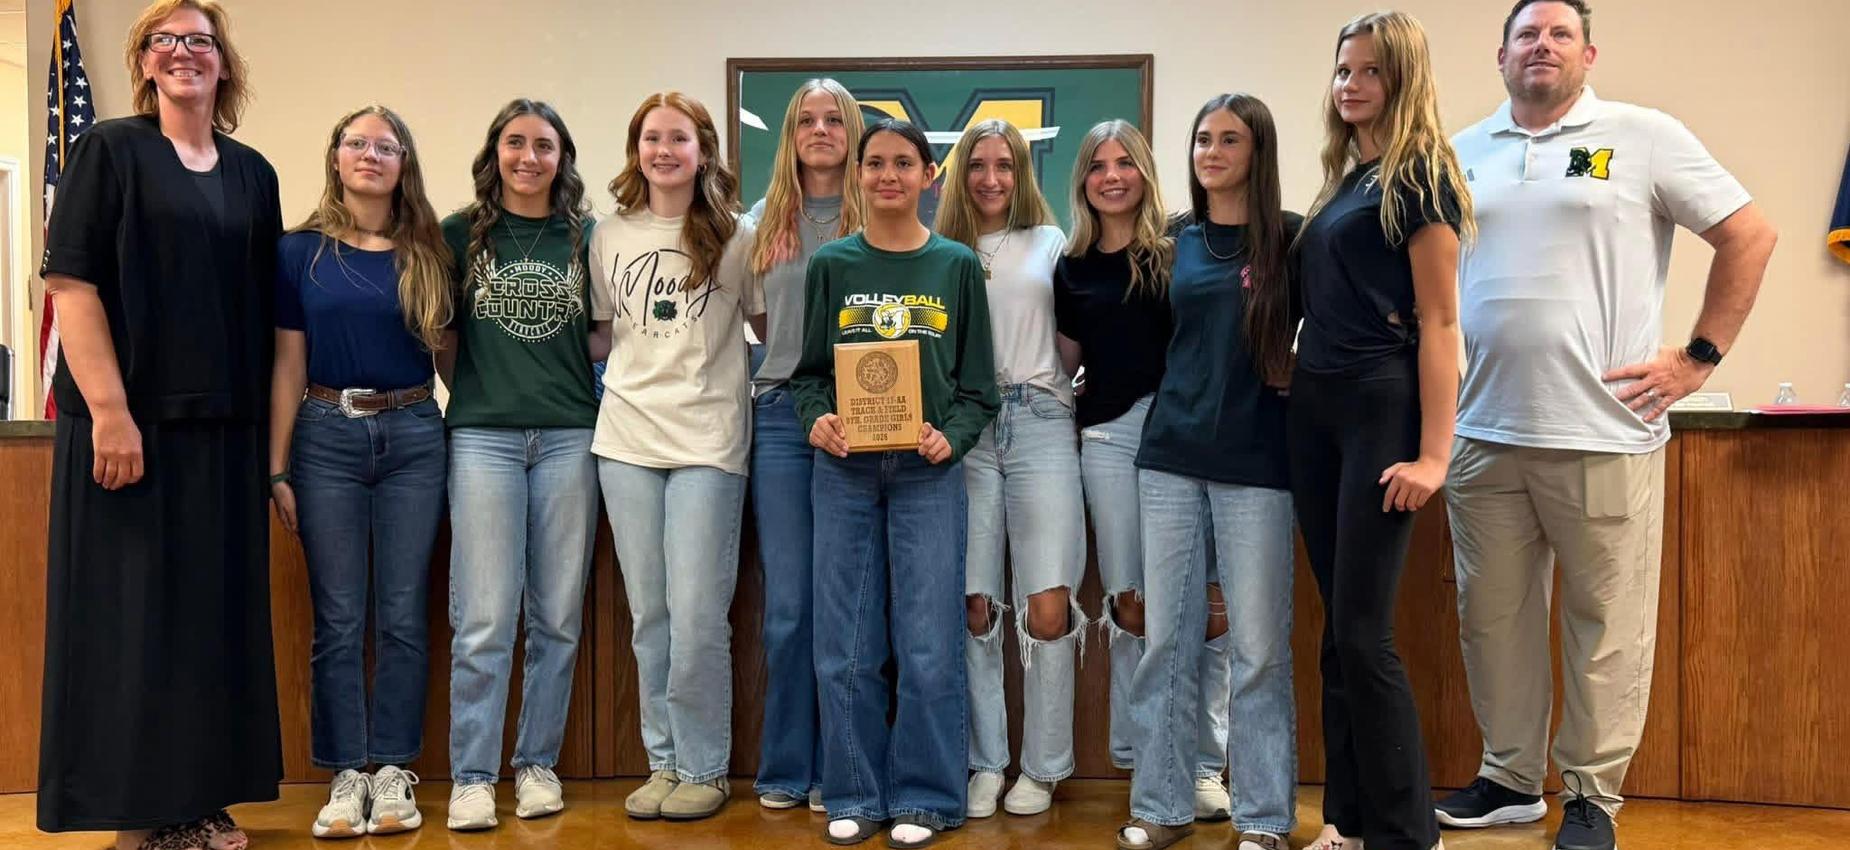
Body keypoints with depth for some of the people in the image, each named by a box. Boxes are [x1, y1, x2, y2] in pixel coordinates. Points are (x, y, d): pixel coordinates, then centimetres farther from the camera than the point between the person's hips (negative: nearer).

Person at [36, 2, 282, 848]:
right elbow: (70, 282, -8)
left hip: (224, 429, 5)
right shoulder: (108, 150, 0)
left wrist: (268, 423, 8)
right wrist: (108, 410, -16)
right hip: (126, 420, -4)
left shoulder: (252, 174, 13)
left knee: (215, 610, 8)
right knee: (128, 612, 1)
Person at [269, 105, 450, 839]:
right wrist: (278, 470, 0)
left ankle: (393, 772, 14)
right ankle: (345, 776, 12)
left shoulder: (427, 252, 7)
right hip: (328, 437, -1)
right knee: (337, 619, 3)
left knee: (403, 616, 4)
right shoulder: (301, 250, 4)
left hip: (413, 437, 1)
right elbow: (288, 365, 3)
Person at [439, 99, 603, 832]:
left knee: (557, 618, 5)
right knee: (484, 620, -4)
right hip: (484, 436, -1)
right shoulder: (460, 235, 7)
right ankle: (471, 778, 5)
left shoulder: (585, 237, 9)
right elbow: (443, 337, 11)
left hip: (569, 436, 2)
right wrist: (472, 395, 6)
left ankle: (537, 764, 17)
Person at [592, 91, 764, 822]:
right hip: (626, 440, 3)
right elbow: (597, 333, 16)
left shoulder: (736, 237, 2)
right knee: (648, 616, 8)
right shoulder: (610, 237, 10)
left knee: (696, 616, -4)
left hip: (708, 440, -3)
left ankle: (703, 768, 12)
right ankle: (664, 761, 21)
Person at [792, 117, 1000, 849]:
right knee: (846, 643, 4)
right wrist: (816, 420, -13)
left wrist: (951, 437, -13)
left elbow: (977, 384, 4)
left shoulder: (957, 266, 5)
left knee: (927, 644, 0)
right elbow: (808, 371, 7)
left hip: (927, 472, -1)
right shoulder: (832, 265, 6)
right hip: (844, 472, 1)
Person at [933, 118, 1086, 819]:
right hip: (965, 430, 1)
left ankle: (1042, 767, 8)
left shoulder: (1049, 242, 11)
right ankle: (985, 763, 14)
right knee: (973, 604, 1)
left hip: (1039, 422, -1)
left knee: (1048, 606, -8)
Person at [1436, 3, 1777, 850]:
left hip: (1603, 432, -4)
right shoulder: (1463, 153, 11)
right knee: (1492, 618, 12)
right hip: (1483, 432, 4)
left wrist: (1698, 358, -5)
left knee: (1604, 626, 5)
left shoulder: (1643, 136, 0)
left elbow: (1749, 235, 0)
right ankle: (1510, 778, 27)